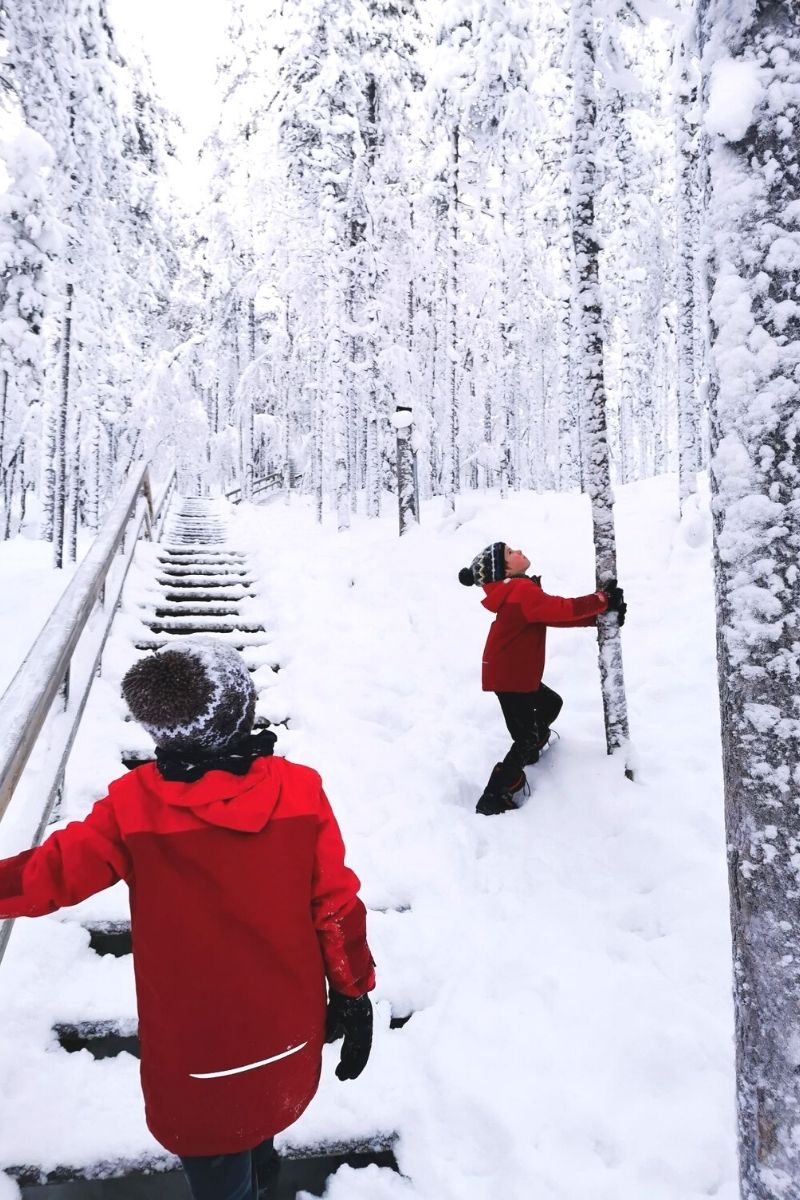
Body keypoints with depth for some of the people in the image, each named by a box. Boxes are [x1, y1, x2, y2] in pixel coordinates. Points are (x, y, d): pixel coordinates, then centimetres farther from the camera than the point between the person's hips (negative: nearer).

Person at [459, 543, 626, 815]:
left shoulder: (517, 590, 9)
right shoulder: (523, 591, -23)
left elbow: (555, 614, 5)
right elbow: (562, 609, -30)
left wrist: (598, 615, -5)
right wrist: (602, 600, -19)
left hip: (518, 674, 10)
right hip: (509, 678, -10)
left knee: (551, 704, 28)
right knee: (526, 739, -4)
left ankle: (527, 752, 47)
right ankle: (493, 798, 3)